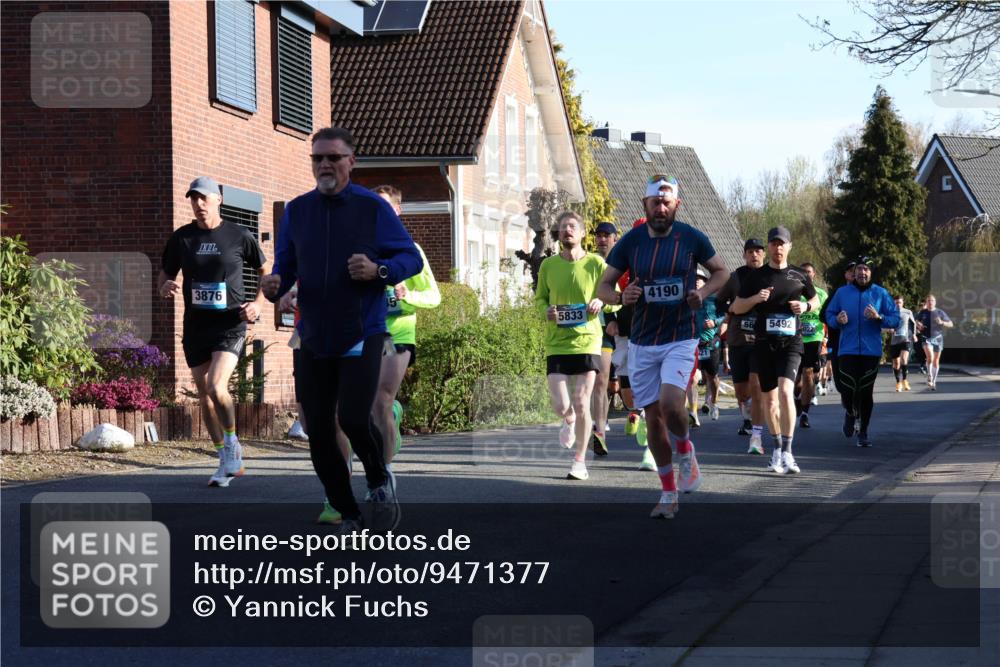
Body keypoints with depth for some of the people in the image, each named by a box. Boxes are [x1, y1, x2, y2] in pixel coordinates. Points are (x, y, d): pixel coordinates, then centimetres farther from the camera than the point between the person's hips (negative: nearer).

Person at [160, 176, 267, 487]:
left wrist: (258, 303, -5)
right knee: (205, 397, 7)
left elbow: (266, 272, 10)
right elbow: (165, 274, 13)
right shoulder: (181, 238, 7)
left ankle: (232, 445, -1)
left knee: (216, 387, -23)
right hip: (195, 327, 4)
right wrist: (165, 288, -10)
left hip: (230, 325, -4)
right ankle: (228, 462, 19)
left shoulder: (239, 236, -1)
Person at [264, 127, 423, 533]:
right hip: (314, 339, 4)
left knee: (354, 419, -19)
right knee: (318, 432, 3)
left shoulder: (373, 208, -3)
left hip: (362, 335, -4)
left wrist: (378, 270, -22)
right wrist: (274, 285, -13)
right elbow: (285, 267, 10)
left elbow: (412, 258, -2)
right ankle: (348, 515, 19)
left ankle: (380, 481, 13)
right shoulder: (296, 211, 7)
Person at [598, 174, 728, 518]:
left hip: (681, 339, -3)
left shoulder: (692, 238, -4)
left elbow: (721, 271, 11)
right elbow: (603, 286, 5)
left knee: (670, 405, -23)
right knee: (653, 416, 5)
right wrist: (621, 296, -17)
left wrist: (703, 292, -10)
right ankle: (669, 494, 17)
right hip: (642, 343, 3)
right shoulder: (630, 241, -1)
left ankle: (685, 451, 11)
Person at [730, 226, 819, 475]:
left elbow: (816, 300, 22)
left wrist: (806, 306, -1)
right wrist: (755, 298, -11)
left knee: (785, 391, -21)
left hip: (791, 342, -2)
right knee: (769, 399, 8)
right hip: (764, 343, 2)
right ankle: (777, 447, 27)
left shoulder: (798, 276, 8)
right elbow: (736, 307, 8)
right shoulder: (757, 276, 7)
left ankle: (787, 452, -18)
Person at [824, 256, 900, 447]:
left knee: (866, 392, 1)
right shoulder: (842, 292, 7)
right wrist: (837, 320, -9)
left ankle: (864, 432, 15)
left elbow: (895, 319, 2)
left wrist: (878, 318, -16)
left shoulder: (880, 293, 4)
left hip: (871, 351, 0)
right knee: (848, 391, -7)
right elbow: (829, 315, 13)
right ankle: (851, 413, 28)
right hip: (848, 350, 0)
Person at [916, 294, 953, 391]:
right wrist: (918, 325, -1)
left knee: (936, 361, 6)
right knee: (930, 356, -26)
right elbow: (917, 321, 23)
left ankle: (934, 382, 18)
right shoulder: (923, 313, 6)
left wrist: (942, 323, -14)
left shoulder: (940, 312, 3)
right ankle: (929, 376, -12)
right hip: (927, 338, -1)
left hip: (937, 338, 1)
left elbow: (951, 324, 5)